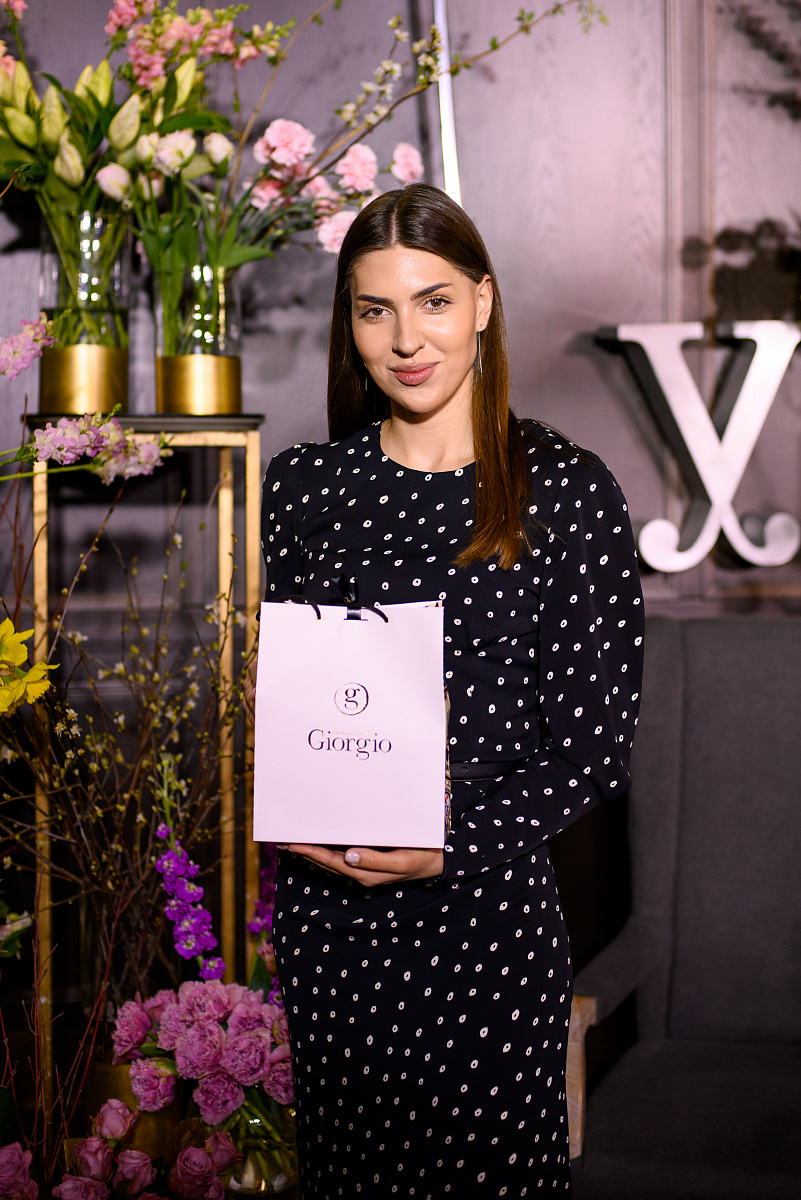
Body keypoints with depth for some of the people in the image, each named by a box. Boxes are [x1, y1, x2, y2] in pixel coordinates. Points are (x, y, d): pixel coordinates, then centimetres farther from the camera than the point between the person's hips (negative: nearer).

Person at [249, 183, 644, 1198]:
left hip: (486, 899, -2)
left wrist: (452, 842, -16)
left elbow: (596, 735, -5)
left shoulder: (565, 490, -3)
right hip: (326, 902, 3)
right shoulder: (301, 486, 6)